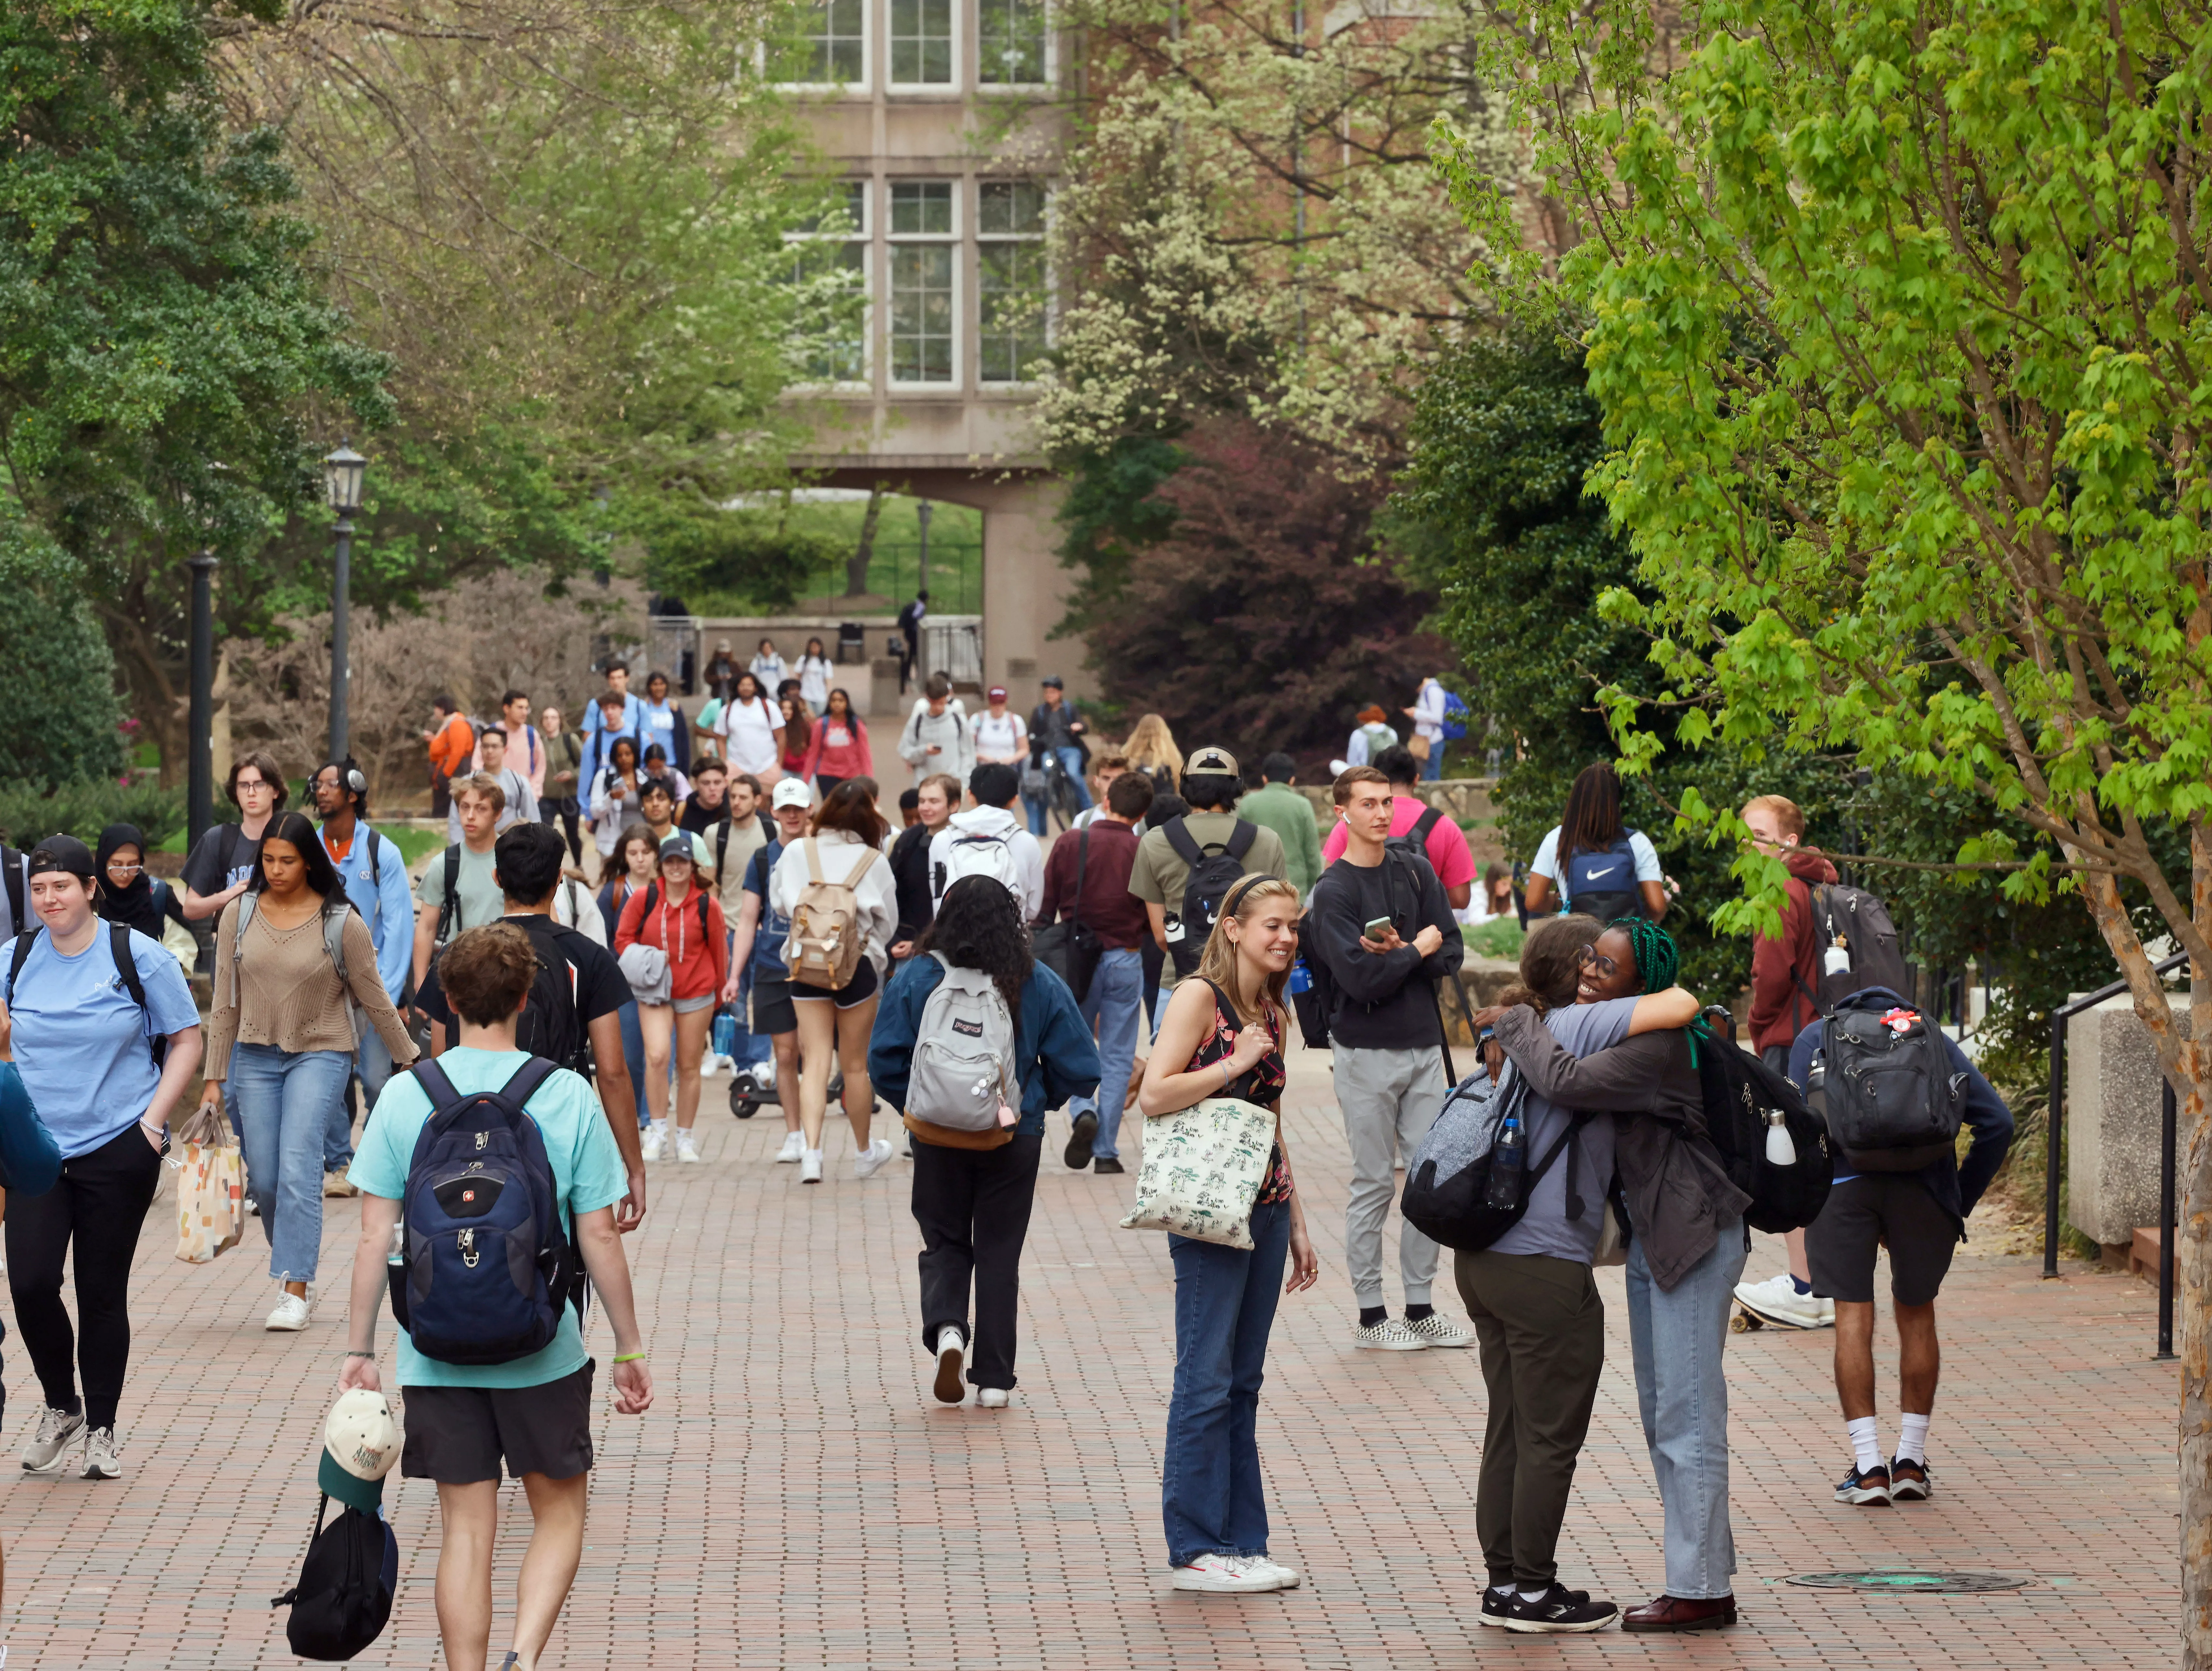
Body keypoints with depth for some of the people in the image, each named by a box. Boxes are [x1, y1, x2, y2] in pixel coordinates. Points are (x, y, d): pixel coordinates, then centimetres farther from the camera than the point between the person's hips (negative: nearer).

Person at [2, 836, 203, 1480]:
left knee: (102, 1292, 3)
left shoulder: (138, 956, -4)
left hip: (117, 1149, -2)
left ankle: (102, 1429, 17)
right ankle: (60, 1409, 15)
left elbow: (186, 1041, 2)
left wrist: (153, 1120, -6)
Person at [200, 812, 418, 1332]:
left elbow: (376, 1001, 1)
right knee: (263, 1177, 3)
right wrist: (214, 1079, 5)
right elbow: (225, 1004, 5)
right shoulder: (239, 916, 0)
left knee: (298, 1167, -16)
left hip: (321, 1054, -3)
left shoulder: (341, 923, -9)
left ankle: (295, 1291, -14)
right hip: (256, 1055, 4)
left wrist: (409, 1061, 6)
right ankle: (292, 1254, 31)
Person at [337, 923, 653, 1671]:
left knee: (466, 1527, 10)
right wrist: (630, 1347, 7)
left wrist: (358, 1350, 5)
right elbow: (598, 1236, -3)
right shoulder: (567, 1097, -6)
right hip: (542, 1351, -1)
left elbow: (375, 1240, -3)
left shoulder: (406, 1097, -3)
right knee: (559, 1512, 13)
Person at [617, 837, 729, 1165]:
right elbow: (623, 938, 6)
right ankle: (658, 1131, -9)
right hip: (654, 991, -1)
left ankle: (685, 1138, 20)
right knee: (657, 1056, -20)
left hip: (696, 993, 1)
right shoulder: (644, 899, -3)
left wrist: (720, 989, 14)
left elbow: (719, 950, 8)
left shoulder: (708, 905, -3)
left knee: (689, 1067, 8)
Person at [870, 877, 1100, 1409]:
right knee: (1000, 1253, 11)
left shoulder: (916, 978, -8)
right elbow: (1079, 1071, -5)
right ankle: (994, 1379, 11)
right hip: (1015, 1142, 1)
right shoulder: (1041, 986, -6)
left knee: (945, 1244, 17)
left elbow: (883, 1063, -8)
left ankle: (946, 1326, -11)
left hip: (938, 1139, 0)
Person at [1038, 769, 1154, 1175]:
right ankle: (1106, 1152, 6)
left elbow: (1043, 908, 0)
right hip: (1126, 960, 0)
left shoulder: (1069, 845, -5)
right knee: (1117, 1057, 7)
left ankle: (1083, 1113, -9)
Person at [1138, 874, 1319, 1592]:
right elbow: (1154, 1095, -18)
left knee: (1244, 1382, 10)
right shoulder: (1200, 996, -8)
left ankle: (1241, 1540, 14)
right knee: (1206, 1380, -4)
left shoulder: (1271, 1013, 15)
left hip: (1265, 1206, 8)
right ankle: (1197, 1547, 1)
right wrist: (1237, 1062, -15)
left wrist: (1297, 1225, 20)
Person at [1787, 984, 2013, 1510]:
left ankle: (1868, 1468, 3)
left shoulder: (1816, 1037, 25)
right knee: (1917, 1313, 18)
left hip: (1842, 1180, -1)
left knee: (1853, 1316, 8)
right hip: (1922, 1181, 1)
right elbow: (1996, 1122, 16)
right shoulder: (1933, 1038, 28)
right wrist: (1959, 1205, 19)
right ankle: (1911, 1462, 21)